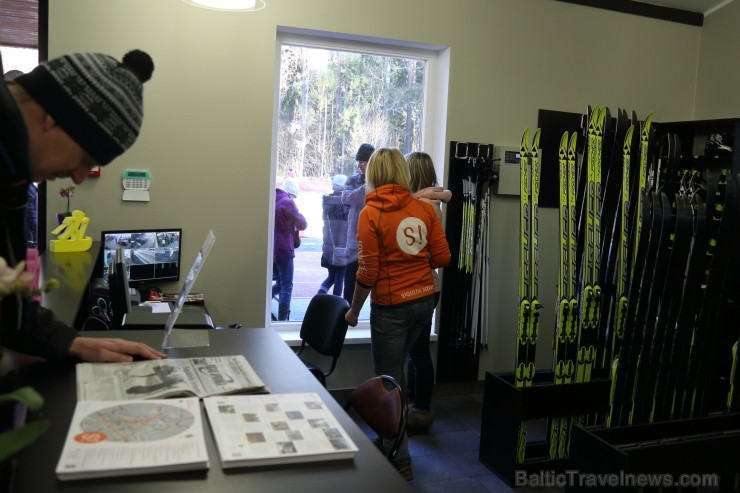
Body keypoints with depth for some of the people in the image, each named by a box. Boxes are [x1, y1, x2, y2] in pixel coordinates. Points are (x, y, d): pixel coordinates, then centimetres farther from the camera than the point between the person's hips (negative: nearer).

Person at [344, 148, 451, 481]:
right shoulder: (424, 207, 0)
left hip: (392, 305, -6)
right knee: (396, 369, 25)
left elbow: (368, 272, -14)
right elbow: (442, 258, 0)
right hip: (425, 299, 6)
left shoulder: (370, 213, -12)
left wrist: (354, 310, 0)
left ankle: (400, 461, 16)